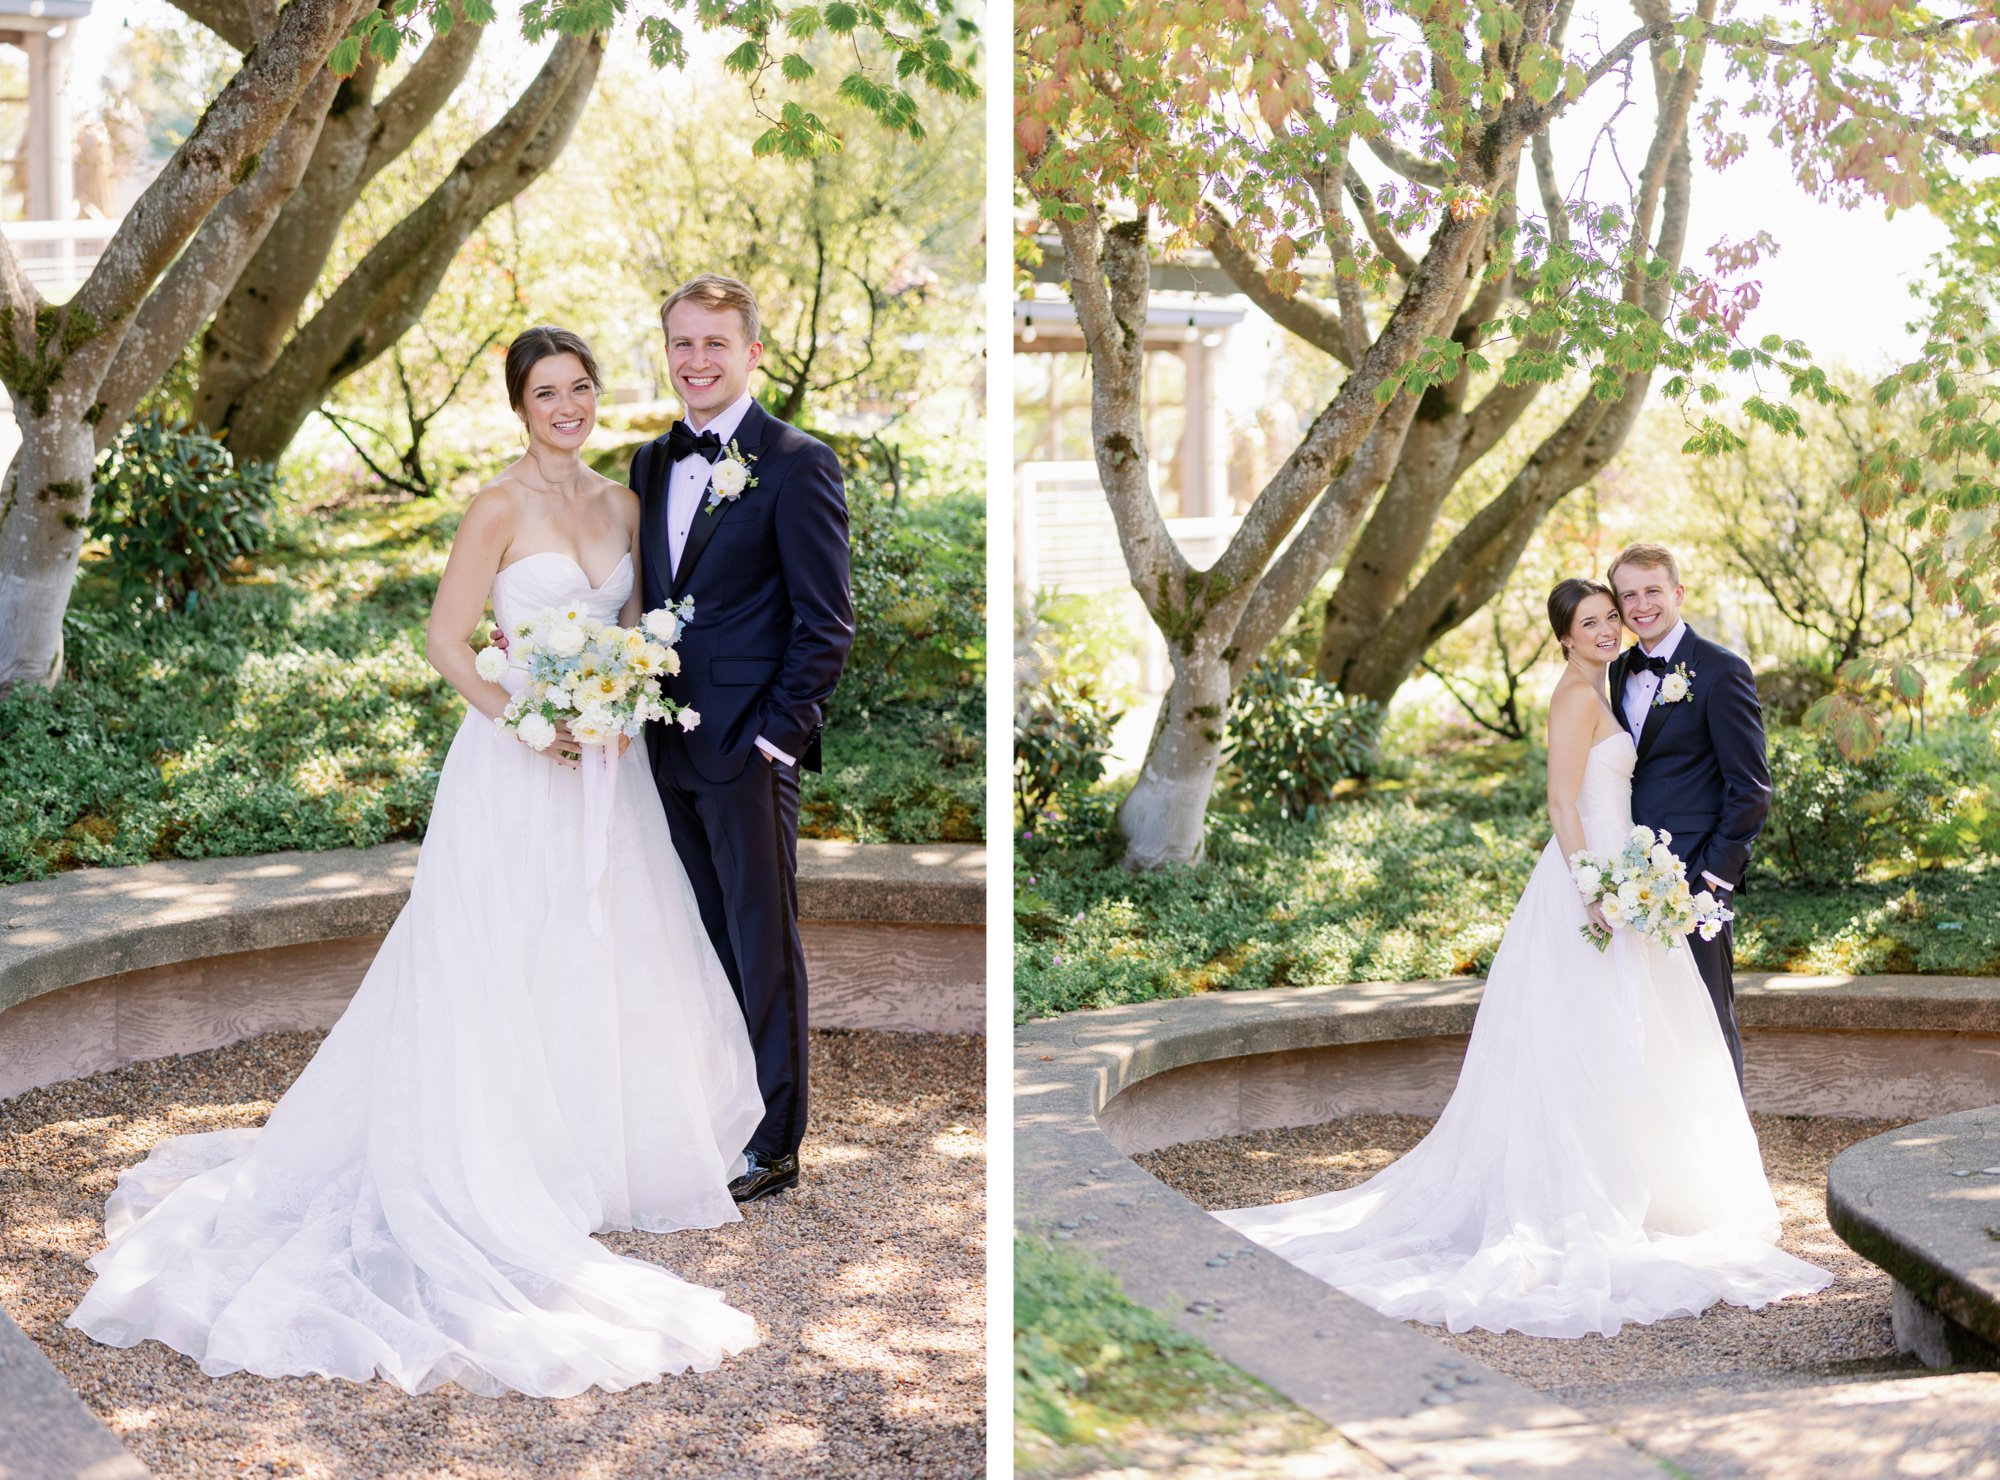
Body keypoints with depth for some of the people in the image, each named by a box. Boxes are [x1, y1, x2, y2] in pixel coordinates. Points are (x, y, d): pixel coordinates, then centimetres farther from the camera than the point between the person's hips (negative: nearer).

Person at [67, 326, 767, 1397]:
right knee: (506, 974, -3)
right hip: (516, 766, -6)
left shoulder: (621, 505, 10)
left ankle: (602, 1147, 26)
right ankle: (502, 1169, 6)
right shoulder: (500, 508, -9)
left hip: (608, 762, 6)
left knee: (613, 964, 11)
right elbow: (446, 642, -11)